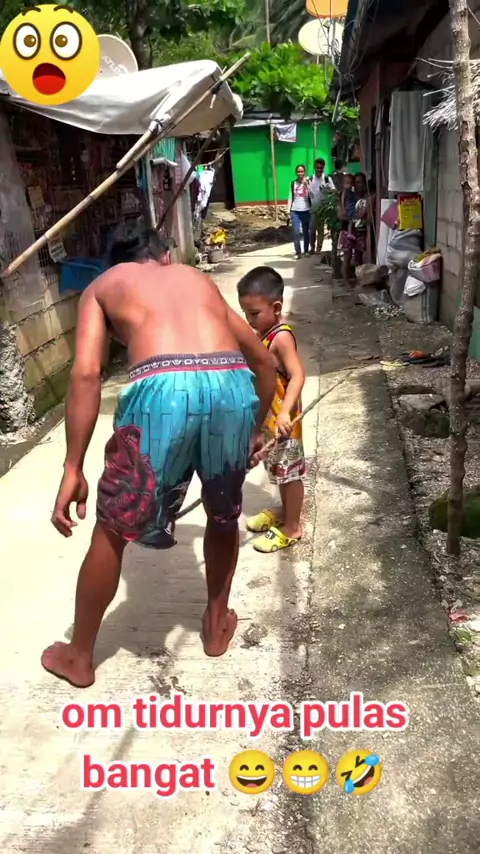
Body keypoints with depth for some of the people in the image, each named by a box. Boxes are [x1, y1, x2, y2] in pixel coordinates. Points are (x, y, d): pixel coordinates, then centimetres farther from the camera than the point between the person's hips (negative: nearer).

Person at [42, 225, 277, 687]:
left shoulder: (102, 285, 25)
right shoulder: (199, 278, 35)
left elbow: (86, 374, 7)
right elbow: (263, 360, 36)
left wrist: (73, 468, 8)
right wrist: (257, 428, 49)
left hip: (163, 390, -3)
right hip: (232, 386, 3)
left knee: (112, 530, 18)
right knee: (223, 515, 30)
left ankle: (79, 656, 37)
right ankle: (217, 624, 48)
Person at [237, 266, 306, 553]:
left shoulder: (282, 337, -23)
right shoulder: (264, 332, 5)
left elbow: (298, 376, -32)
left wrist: (284, 412, -43)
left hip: (282, 420, -9)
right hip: (267, 418, 9)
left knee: (290, 471, 5)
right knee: (279, 469, 22)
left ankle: (292, 528, 18)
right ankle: (284, 513, 40)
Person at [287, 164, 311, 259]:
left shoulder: (308, 182, 2)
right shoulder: (293, 183, 5)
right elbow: (290, 197, 7)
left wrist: (306, 184, -15)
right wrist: (289, 210, 1)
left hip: (306, 211, 0)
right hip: (295, 211, 0)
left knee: (306, 232, 8)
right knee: (296, 233, -8)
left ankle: (306, 250, 20)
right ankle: (298, 252, -3)